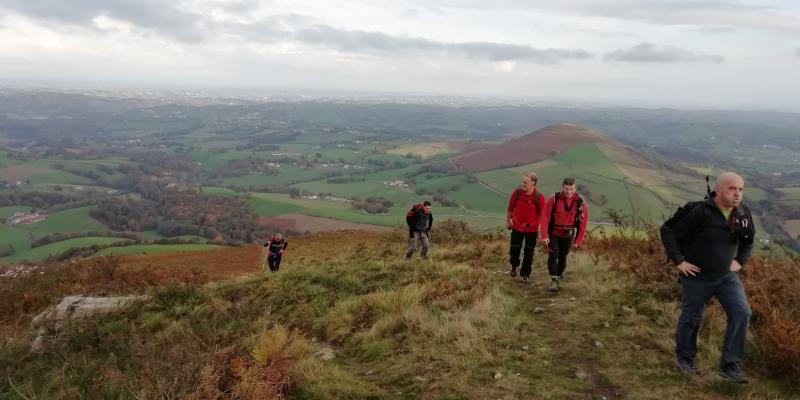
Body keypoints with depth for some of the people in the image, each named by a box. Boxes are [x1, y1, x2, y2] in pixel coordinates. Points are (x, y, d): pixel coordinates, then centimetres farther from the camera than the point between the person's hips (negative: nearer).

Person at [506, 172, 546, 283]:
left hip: (532, 229, -2)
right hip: (517, 227, 2)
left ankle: (525, 274, 24)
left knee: (528, 253, 7)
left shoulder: (539, 197, -17)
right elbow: (511, 208, 4)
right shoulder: (517, 192, -10)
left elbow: (542, 214, -9)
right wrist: (508, 221, 13)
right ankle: (514, 266, 41)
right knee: (514, 250, 11)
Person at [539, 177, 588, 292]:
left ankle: (559, 279, 29)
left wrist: (578, 241, -5)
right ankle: (553, 280, -10)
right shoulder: (554, 199, -16)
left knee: (562, 258, 10)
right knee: (553, 254, -17)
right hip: (553, 234, -2)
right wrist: (544, 235, -18)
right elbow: (545, 217, -14)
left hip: (568, 235, 2)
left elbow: (583, 223, -5)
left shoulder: (580, 203, -11)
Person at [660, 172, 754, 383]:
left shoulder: (743, 213, -2)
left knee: (741, 313, -9)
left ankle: (729, 365, 4)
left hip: (727, 275, 5)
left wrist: (740, 260, 9)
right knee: (691, 318, 9)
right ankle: (684, 358, 33)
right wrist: (678, 261, -18)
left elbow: (748, 239, 20)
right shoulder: (700, 212, -21)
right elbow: (667, 231, -18)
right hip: (697, 277, -5)